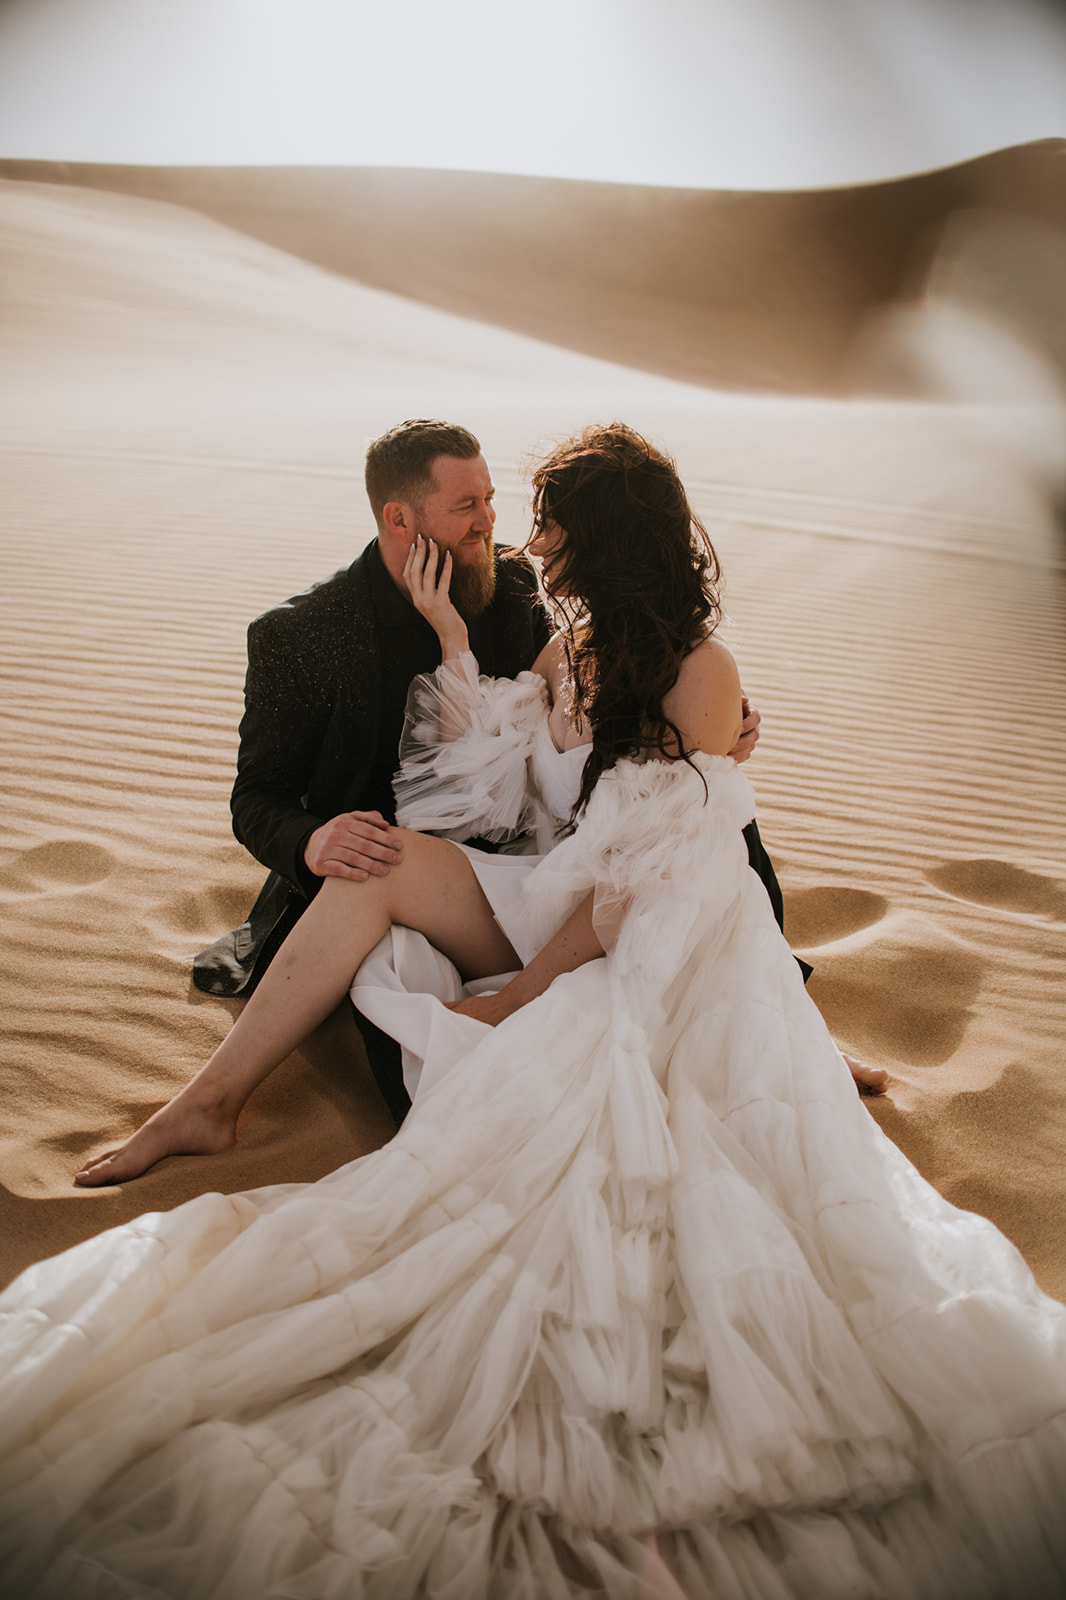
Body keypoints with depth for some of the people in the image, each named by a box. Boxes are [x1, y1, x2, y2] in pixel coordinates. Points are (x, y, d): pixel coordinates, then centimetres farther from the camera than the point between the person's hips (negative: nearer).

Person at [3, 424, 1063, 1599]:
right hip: (565, 911, 6)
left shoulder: (700, 672, -12)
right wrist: (450, 640, 2)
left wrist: (524, 987, -16)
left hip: (666, 952, -6)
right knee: (374, 854, -15)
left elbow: (652, 870, -16)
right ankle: (206, 1103, -14)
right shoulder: (569, 646, 11)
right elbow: (486, 785, 5)